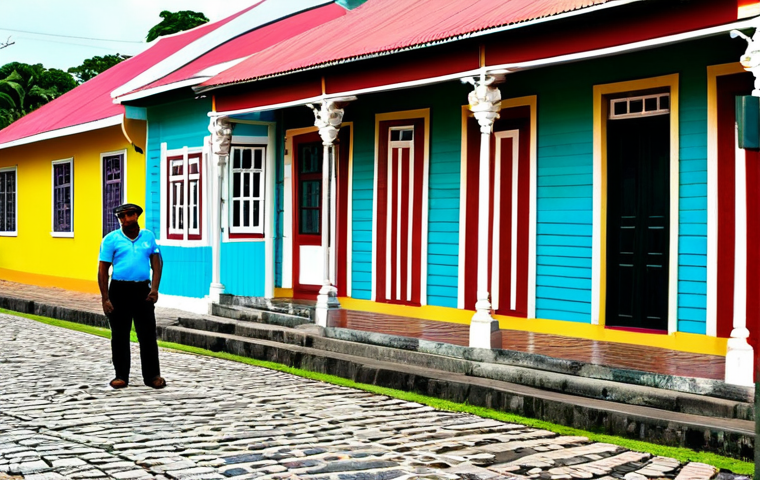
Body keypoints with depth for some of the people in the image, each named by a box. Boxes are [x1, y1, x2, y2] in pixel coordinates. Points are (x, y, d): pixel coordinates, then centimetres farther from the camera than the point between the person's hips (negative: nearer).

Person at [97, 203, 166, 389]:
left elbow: (157, 262, 8)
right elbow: (102, 270, -1)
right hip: (120, 290, -1)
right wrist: (105, 298, -8)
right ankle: (121, 376, 15)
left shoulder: (148, 236, 9)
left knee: (148, 334, 1)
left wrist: (154, 288, -7)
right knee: (120, 336, 5)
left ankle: (152, 375, 7)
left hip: (143, 290, 2)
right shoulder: (111, 239, 1)